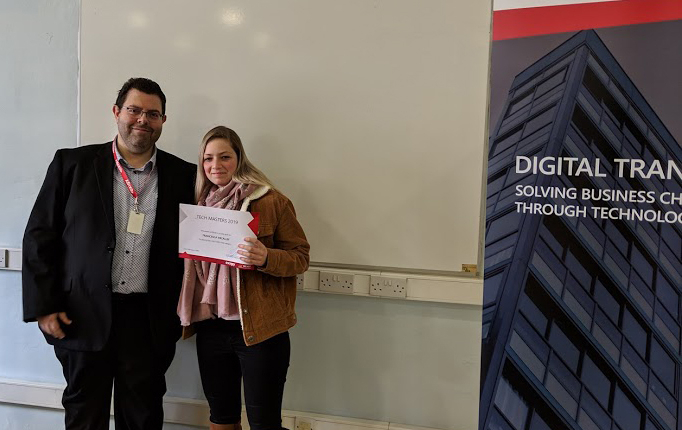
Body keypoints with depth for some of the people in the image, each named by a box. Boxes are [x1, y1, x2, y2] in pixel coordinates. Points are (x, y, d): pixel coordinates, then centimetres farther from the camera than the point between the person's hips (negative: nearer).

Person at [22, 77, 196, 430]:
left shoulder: (183, 176, 4)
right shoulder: (72, 163, 1)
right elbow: (39, 237, 1)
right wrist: (43, 306, -4)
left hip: (150, 320, 1)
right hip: (84, 317, 0)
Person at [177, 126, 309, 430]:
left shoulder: (271, 201, -7)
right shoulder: (199, 203, 9)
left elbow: (301, 256, -7)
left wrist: (266, 258, -25)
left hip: (260, 329, -5)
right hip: (210, 327, 5)